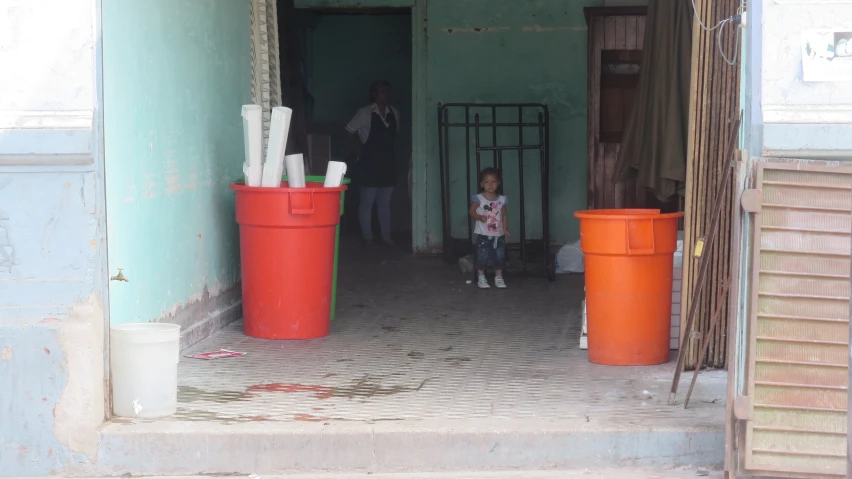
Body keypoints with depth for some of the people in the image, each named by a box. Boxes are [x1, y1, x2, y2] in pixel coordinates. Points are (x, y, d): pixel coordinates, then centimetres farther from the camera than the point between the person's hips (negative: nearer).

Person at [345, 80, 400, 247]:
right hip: (369, 163, -5)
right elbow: (350, 130, -3)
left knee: (385, 201, 9)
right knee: (367, 201, 0)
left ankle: (386, 237, 15)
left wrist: (388, 150, 7)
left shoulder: (394, 113, 7)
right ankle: (367, 237, 7)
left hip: (387, 162, 5)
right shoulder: (365, 113, -8)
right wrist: (360, 150, -3)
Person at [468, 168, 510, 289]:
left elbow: (504, 214, 10)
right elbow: (471, 211, -6)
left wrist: (505, 228, 0)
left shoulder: (502, 199, 4)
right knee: (482, 255, -2)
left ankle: (499, 277, 17)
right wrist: (480, 217, -25)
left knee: (499, 255, 5)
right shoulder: (478, 198, -7)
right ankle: (481, 278, 9)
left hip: (498, 234, 3)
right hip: (482, 234, -3)